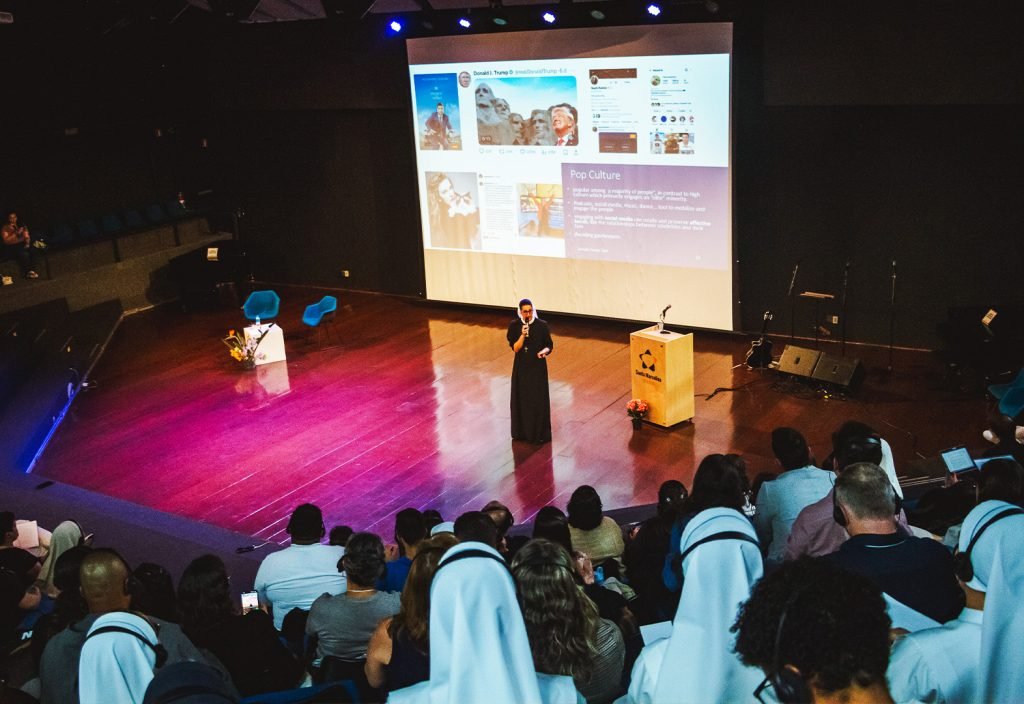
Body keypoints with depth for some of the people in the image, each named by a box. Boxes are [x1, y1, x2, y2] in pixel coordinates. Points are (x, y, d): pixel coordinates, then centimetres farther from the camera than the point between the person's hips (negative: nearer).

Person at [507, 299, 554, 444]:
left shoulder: (542, 325, -9)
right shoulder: (514, 325, -7)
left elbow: (549, 345, -1)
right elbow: (515, 348, -10)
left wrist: (544, 351, -23)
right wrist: (523, 335, -26)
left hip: (538, 367, -1)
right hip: (521, 367, 1)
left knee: (538, 400, 2)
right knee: (521, 399, 9)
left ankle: (539, 433, 13)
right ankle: (522, 431, 24)